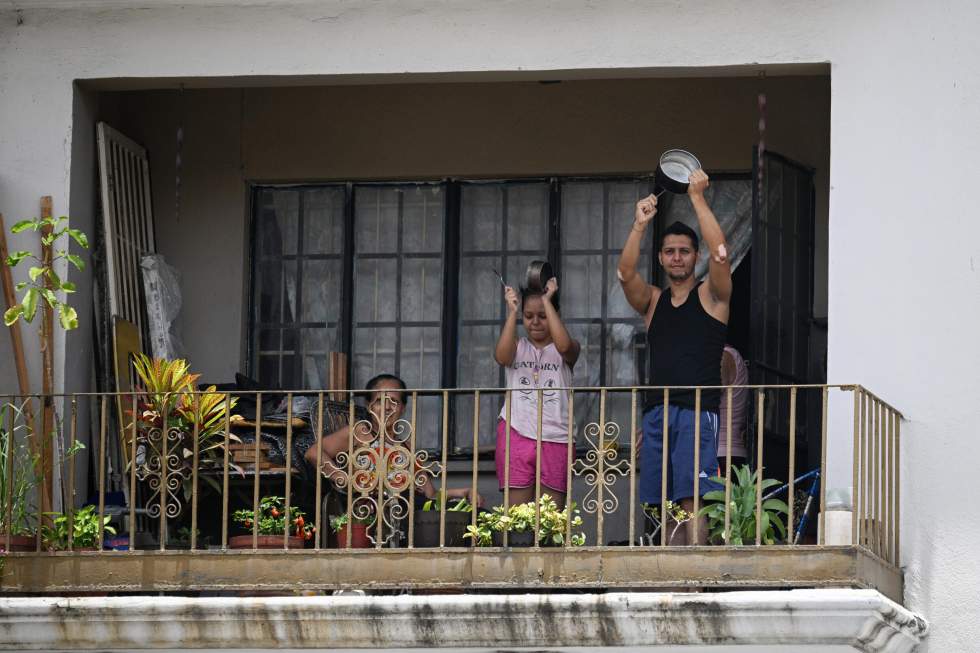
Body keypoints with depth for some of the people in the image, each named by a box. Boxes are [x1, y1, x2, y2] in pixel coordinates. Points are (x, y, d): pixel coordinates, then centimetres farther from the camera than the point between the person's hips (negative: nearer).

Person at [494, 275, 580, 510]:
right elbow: (502, 357, -12)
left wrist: (547, 301, -12)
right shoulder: (518, 347, 11)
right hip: (516, 435, 1)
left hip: (554, 438, -1)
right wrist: (512, 312, -11)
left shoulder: (567, 351, 7)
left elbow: (564, 345, -17)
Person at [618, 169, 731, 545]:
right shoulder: (652, 301, 17)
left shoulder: (710, 296, 7)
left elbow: (720, 253, -10)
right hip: (657, 412, 4)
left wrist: (697, 198, -10)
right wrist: (639, 225, -14)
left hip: (697, 411, -4)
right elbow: (625, 273, -2)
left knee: (691, 500, -15)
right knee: (669, 507, 2)